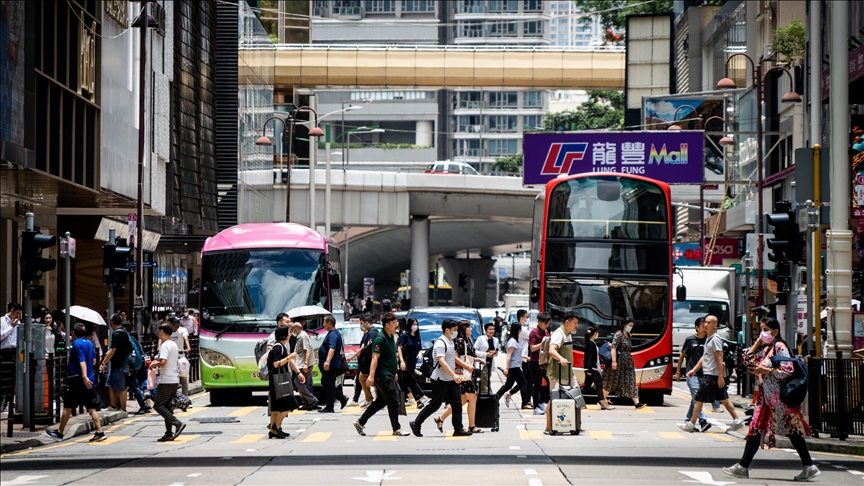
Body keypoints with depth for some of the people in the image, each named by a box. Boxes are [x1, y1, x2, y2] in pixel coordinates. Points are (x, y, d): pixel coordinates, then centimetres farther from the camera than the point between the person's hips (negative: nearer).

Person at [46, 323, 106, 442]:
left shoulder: (77, 343, -10)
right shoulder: (89, 343, 11)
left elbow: (82, 361, -22)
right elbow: (93, 362, 18)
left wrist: (84, 377, -32)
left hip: (77, 381, -7)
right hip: (90, 381, 7)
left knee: (67, 408, 5)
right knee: (92, 408, 4)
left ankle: (59, 433, 14)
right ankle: (99, 432, -5)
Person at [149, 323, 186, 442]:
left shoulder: (165, 345, -13)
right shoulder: (174, 345, 16)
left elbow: (163, 362, -25)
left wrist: (154, 364, -6)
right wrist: (157, 363, 21)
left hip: (166, 381, -9)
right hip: (175, 380, 9)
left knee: (158, 405, -5)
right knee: (166, 406, 12)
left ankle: (177, 423, -16)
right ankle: (169, 434, 8)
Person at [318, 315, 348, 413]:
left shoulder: (333, 334, -19)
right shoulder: (332, 333, 16)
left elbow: (332, 349, -33)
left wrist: (327, 361, -44)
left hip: (331, 365, -11)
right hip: (328, 365, 11)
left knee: (329, 385, -5)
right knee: (325, 383, 17)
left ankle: (329, 408, 1)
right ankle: (342, 398, 18)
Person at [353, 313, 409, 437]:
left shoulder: (391, 337, 13)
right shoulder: (380, 339, -16)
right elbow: (375, 358, -22)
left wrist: (395, 372, 28)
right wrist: (371, 376, -29)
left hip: (389, 375, 10)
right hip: (383, 375, -10)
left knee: (381, 401, 14)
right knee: (393, 402, -4)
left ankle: (360, 422, 19)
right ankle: (396, 429, 6)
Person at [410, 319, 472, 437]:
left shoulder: (450, 342, 14)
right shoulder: (440, 343, -17)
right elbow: (441, 361, -28)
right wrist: (453, 374, -36)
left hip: (451, 379, 9)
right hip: (440, 380, -9)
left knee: (457, 403, 1)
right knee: (435, 404, -3)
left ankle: (458, 429, 2)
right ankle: (416, 424, 10)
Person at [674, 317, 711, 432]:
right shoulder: (690, 340, 0)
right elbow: (682, 355, 8)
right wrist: (678, 371, 8)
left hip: (703, 374, 4)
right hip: (691, 373, -4)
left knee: (695, 399, 9)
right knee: (696, 397, -14)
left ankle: (687, 420, 21)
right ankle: (703, 422, -21)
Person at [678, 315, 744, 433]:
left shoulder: (715, 339, -14)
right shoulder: (708, 338, 15)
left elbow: (719, 358, -18)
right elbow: (704, 357, 22)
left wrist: (720, 377, -21)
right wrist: (694, 370, 18)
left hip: (711, 375, -10)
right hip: (707, 373, 10)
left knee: (699, 399, -4)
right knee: (723, 398, 12)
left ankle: (691, 424, 0)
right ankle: (737, 421, 14)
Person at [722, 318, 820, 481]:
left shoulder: (779, 347, -11)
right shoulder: (765, 348, 14)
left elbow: (788, 370, -19)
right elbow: (749, 361, 15)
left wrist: (766, 371, -19)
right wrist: (757, 343, 9)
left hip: (780, 398, -9)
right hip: (767, 397, 9)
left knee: (792, 431, -4)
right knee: (756, 429, 5)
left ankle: (810, 467, 2)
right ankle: (743, 466, 5)